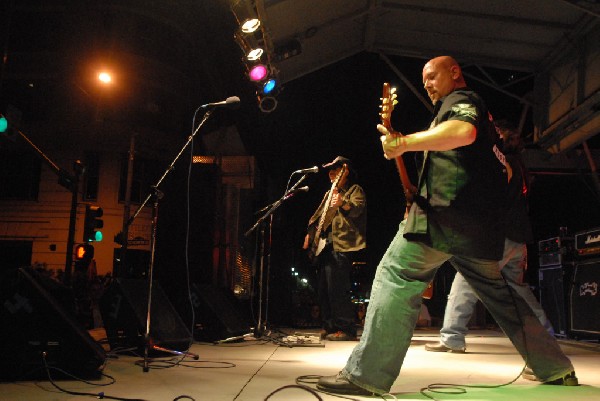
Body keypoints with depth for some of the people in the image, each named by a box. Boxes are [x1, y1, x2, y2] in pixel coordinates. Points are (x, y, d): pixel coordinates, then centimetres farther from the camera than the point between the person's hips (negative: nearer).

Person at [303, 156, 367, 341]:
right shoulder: (330, 193, 26)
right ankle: (330, 327, 17)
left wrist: (343, 204, -37)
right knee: (323, 289, 9)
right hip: (325, 246, 9)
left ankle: (346, 329, -12)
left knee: (337, 288, -16)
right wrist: (310, 233, 17)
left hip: (342, 245, -9)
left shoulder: (355, 190, 2)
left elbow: (357, 209, -18)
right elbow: (318, 216, 29)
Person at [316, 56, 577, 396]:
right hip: (483, 221, 10)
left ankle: (365, 375, -16)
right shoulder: (479, 108, 32)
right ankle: (557, 370, 25)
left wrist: (404, 143, -19)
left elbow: (463, 131, -23)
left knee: (395, 278, -12)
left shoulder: (460, 99, 2)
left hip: (447, 212, -10)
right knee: (499, 294, 19)